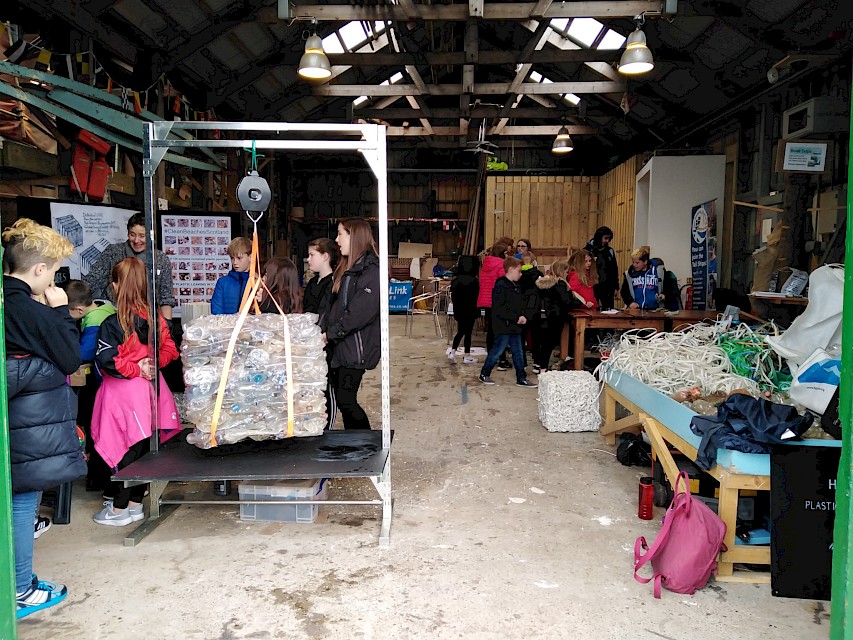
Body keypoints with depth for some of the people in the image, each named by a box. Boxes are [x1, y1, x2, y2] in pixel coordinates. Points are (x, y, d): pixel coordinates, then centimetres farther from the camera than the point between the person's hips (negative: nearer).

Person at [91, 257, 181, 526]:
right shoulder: (156, 318, 0)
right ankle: (135, 503, 26)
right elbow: (169, 350, 5)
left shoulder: (112, 324, -16)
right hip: (149, 388, 5)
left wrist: (136, 369, -9)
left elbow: (106, 360, -19)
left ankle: (119, 509, 16)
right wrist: (151, 363, -2)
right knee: (143, 447, 13)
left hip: (123, 391, -5)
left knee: (124, 448, 4)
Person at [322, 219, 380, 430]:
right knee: (342, 399, 10)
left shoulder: (371, 270, -13)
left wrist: (331, 333, -15)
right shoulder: (346, 269, 16)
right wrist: (323, 330, 1)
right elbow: (335, 306, 14)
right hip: (338, 347, 9)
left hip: (356, 347, -8)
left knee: (345, 400, -6)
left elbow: (360, 312, -21)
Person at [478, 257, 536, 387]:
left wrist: (523, 316, -1)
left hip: (515, 326, 9)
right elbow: (499, 308, -21)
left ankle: (521, 378, 17)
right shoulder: (501, 286, -15)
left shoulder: (516, 286, 14)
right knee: (497, 351, 0)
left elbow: (521, 304, 20)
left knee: (518, 352, 10)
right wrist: (516, 318, -21)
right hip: (503, 326, -9)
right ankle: (484, 374, 14)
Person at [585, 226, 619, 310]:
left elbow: (614, 270, 17)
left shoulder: (610, 251, 11)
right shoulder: (589, 250, -3)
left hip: (608, 288, 4)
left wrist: (616, 287, 14)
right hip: (593, 288, -4)